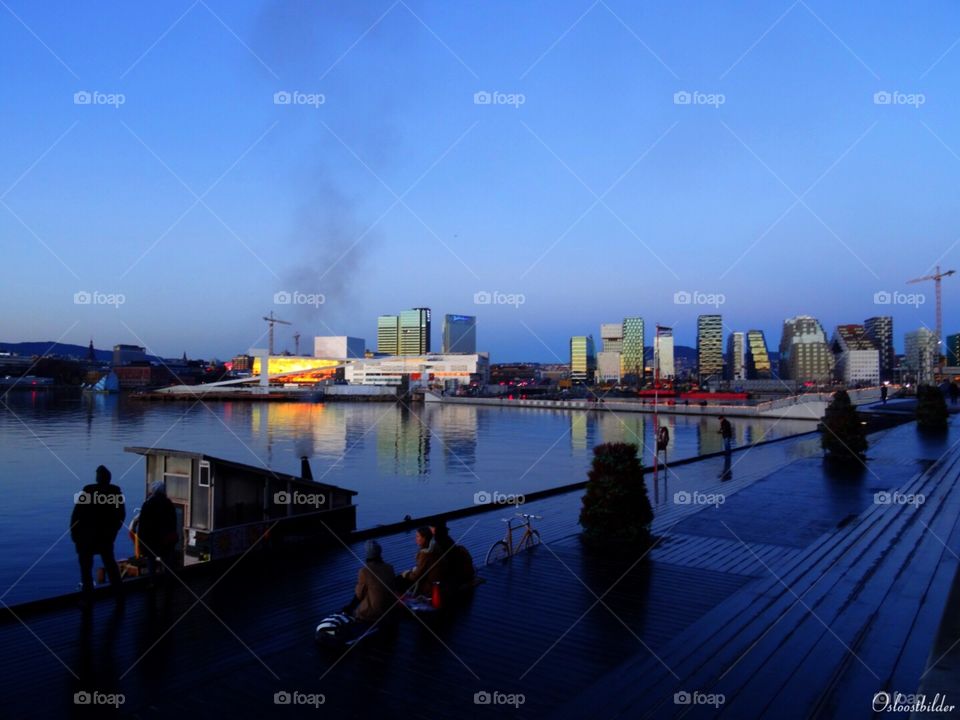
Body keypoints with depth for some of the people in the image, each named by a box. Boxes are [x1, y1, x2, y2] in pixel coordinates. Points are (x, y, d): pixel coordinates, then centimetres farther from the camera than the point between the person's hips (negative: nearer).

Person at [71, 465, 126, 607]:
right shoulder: (116, 491, -6)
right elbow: (121, 514, 1)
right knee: (110, 563, 19)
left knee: (86, 567, 6)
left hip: (86, 536, -4)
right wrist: (113, 530, 14)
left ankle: (87, 599, 6)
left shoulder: (88, 490, -16)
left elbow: (76, 514, -14)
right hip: (106, 535, 4)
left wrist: (74, 532, -2)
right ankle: (119, 593, 26)